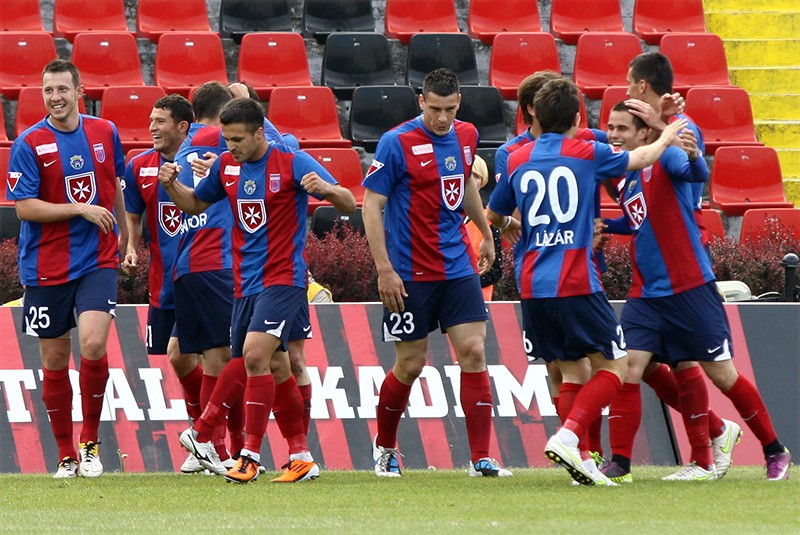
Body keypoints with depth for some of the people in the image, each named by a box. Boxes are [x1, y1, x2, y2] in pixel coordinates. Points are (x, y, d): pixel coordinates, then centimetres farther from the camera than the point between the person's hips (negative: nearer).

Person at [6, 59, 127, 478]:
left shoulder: (105, 133, 5)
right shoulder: (29, 144, -6)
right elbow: (24, 207, -11)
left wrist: (123, 231, 26)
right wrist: (81, 209, -16)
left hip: (97, 260, 1)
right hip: (45, 266, -1)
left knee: (93, 343, -18)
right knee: (54, 359, 4)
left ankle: (91, 441, -1)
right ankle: (66, 455, 17)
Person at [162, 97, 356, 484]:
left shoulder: (291, 163, -9)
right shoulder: (226, 166, 8)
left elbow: (349, 205, -9)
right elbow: (195, 204, 24)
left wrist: (326, 188, -32)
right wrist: (171, 184, 3)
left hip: (283, 280, -7)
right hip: (245, 284, 7)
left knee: (255, 356, -20)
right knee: (245, 365, 7)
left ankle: (251, 455, -14)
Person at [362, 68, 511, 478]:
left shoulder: (465, 136, 5)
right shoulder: (397, 143, -13)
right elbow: (371, 205, -11)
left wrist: (486, 234, 33)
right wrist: (384, 269, -16)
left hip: (458, 267, 5)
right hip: (410, 274, -5)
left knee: (473, 352, -6)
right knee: (410, 364, 2)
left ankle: (480, 458, -4)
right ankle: (384, 447, 26)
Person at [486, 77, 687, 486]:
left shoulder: (517, 160, 9)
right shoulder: (587, 153, -1)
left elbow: (493, 216, 23)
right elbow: (640, 159, 15)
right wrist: (666, 138, 35)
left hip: (531, 284, 5)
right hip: (577, 283, -5)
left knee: (571, 371, 14)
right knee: (614, 366, 4)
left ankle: (579, 459, 5)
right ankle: (567, 437, -15)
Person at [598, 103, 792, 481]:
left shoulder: (665, 158, -7)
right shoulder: (622, 178, 14)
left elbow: (698, 174, -29)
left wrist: (694, 157, -51)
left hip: (690, 289, -7)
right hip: (645, 294, 7)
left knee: (722, 374, -1)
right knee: (627, 367, -9)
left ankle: (775, 453, 16)